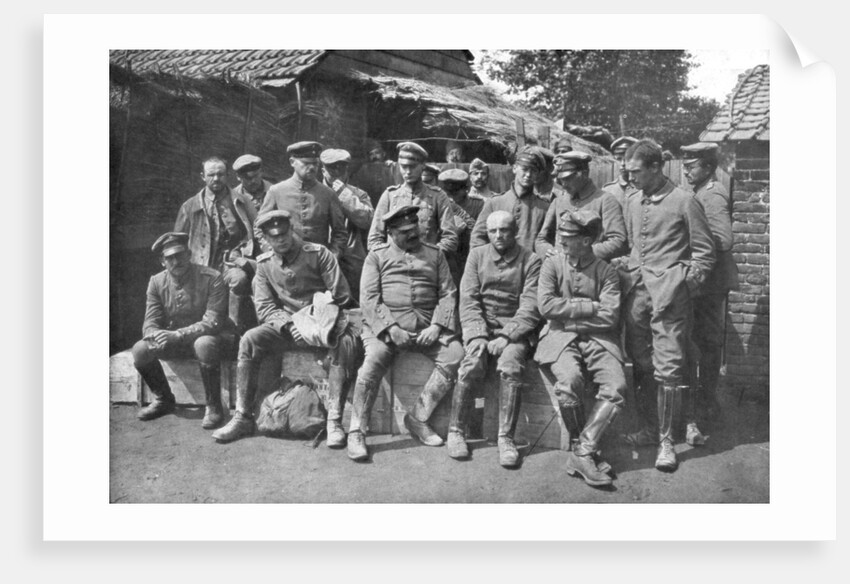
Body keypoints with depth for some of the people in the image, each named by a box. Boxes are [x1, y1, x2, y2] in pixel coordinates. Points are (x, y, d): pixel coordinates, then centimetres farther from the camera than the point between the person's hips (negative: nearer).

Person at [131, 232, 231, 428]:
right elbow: (150, 324, -2)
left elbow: (213, 322, -22)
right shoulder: (157, 282, -1)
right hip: (172, 341, 5)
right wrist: (156, 335, -28)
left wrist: (178, 335, -33)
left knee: (205, 344, -39)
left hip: (206, 337, -5)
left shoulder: (211, 278, -16)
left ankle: (213, 407, -18)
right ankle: (164, 399, 9)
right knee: (140, 350, -19)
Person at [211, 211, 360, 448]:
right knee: (249, 340, -23)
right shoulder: (265, 264, 7)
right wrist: (289, 325, -17)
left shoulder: (318, 254, -3)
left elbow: (341, 296, -7)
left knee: (345, 343, -34)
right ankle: (243, 417, -16)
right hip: (285, 325, 3)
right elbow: (264, 307, 2)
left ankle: (334, 421, -31)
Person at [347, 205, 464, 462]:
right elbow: (369, 298, 0)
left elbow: (448, 294, 9)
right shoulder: (377, 255, 11)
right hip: (386, 325, -2)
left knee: (456, 355, -22)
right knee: (373, 360, -30)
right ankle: (356, 432, -17)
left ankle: (418, 418, -10)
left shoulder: (435, 254, 17)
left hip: (427, 327, 3)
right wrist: (391, 328, -14)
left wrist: (436, 326, -7)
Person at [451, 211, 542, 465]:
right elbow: (468, 299, 3)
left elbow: (530, 307, -5)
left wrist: (506, 337, -17)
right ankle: (456, 432, -13)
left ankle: (506, 438, -20)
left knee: (510, 367, -30)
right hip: (481, 327, 1)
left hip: (515, 330, -1)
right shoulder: (477, 255, 12)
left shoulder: (530, 261, 5)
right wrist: (478, 336, -12)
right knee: (471, 365, -27)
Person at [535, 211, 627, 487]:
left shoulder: (606, 271, 5)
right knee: (570, 380, -31)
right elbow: (546, 306, -7)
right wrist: (591, 307, -7)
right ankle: (583, 448, -11)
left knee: (616, 386, -24)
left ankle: (582, 452, -17)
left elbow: (610, 317, -5)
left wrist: (569, 315, -6)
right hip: (560, 337, -1)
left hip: (597, 338, 2)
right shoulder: (552, 263, 5)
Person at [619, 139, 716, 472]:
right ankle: (648, 429, 23)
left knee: (668, 367, -5)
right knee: (640, 364, 9)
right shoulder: (632, 203, 13)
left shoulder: (684, 202, -5)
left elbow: (704, 253, -2)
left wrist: (682, 287, -7)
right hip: (636, 292, 6)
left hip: (669, 294, -6)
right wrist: (629, 276, 10)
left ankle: (666, 441, 4)